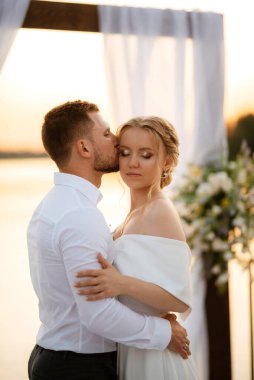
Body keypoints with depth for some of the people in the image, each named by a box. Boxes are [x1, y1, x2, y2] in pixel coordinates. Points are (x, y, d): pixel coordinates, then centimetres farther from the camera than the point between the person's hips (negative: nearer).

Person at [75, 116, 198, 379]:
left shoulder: (159, 214, -17)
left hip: (151, 356, -8)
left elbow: (180, 300, -23)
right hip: (128, 352, 8)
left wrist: (123, 284, -35)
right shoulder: (135, 214, 9)